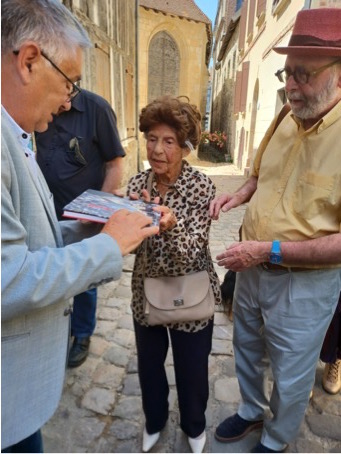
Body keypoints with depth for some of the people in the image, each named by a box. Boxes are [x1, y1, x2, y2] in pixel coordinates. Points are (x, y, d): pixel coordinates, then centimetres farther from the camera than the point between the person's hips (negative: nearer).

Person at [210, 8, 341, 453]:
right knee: (246, 348, 26)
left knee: (290, 374, 17)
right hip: (253, 268, 7)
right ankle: (252, 410, 55)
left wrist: (270, 250, -27)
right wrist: (238, 195, -4)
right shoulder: (286, 121, 0)